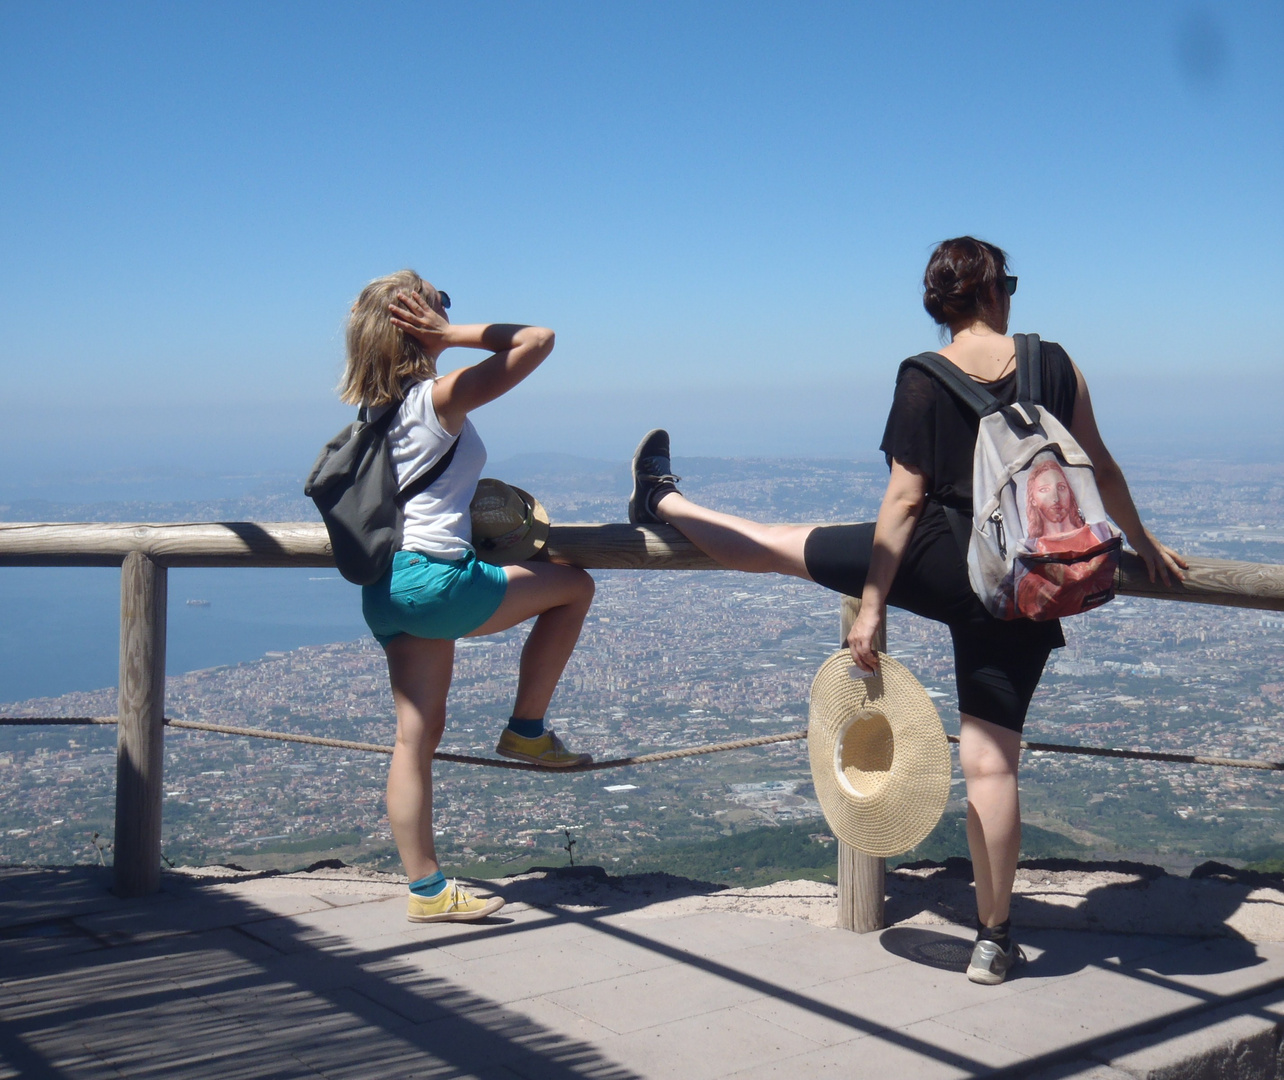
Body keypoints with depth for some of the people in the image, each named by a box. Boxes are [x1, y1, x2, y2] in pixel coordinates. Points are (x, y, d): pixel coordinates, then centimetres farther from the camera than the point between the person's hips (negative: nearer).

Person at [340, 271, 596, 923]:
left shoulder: (375, 408, 14)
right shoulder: (443, 396, -8)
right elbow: (539, 339, -5)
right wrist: (453, 333, -1)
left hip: (382, 588, 8)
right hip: (435, 581, -8)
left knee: (417, 732, 9)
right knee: (574, 587, 10)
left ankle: (427, 890, 13)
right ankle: (526, 731, 16)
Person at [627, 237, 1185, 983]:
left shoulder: (923, 382, -5)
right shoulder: (1056, 364, 1)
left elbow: (904, 500, -8)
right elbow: (1101, 468, 10)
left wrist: (872, 604, -4)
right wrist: (1144, 544, 26)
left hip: (944, 564, -1)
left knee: (785, 547, 18)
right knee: (992, 761, 5)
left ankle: (661, 502, 39)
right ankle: (994, 940, 12)